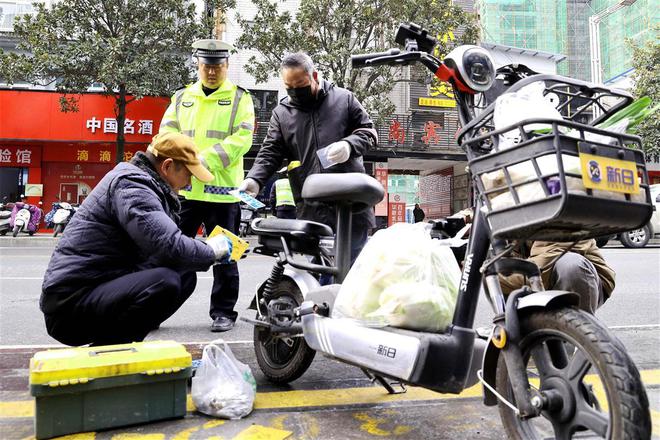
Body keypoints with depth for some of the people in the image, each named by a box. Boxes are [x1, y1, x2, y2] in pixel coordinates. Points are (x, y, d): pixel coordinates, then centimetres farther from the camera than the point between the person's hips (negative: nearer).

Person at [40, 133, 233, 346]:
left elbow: (163, 240, 16)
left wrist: (207, 252, 5)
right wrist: (212, 250, -11)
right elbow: (170, 246, -29)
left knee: (184, 276, 5)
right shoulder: (130, 184, -17)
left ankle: (116, 345, 7)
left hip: (104, 285, 10)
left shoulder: (142, 182, 13)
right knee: (164, 281, -30)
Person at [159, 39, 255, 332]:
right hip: (184, 188, 3)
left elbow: (241, 139, -8)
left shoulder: (239, 98, 5)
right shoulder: (182, 97, 16)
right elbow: (166, 134, 8)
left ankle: (223, 312, 19)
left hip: (222, 190, -3)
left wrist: (206, 159, -20)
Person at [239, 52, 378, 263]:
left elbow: (368, 131, 8)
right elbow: (270, 153, 7)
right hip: (311, 209, 1)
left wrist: (349, 145, -13)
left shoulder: (344, 98, 7)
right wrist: (255, 179, -11)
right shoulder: (281, 113, 11)